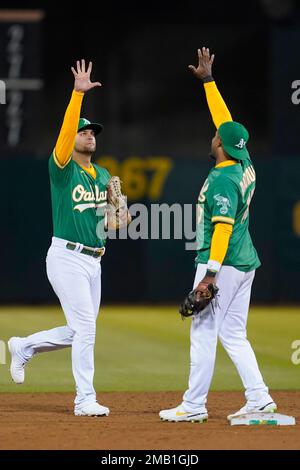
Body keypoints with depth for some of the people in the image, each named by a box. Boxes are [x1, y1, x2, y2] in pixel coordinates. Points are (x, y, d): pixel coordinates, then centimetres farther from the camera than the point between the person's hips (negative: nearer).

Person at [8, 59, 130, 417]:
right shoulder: (62, 169, -6)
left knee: (79, 332, 12)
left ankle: (24, 347, 33)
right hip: (67, 257, -7)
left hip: (94, 260, 7)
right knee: (85, 327, -12)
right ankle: (85, 400, -5)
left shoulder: (103, 176, 15)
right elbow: (66, 131, -23)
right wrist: (78, 93, -31)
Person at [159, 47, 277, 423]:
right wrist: (207, 81, 24)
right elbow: (225, 121, 20)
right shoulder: (245, 165, 8)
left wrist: (211, 272, -25)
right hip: (246, 262, 9)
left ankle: (194, 405, -2)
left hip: (224, 264, -9)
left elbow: (223, 227, -23)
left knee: (203, 332, -4)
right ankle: (258, 398, 4)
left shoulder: (222, 179, -16)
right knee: (233, 334, 12)